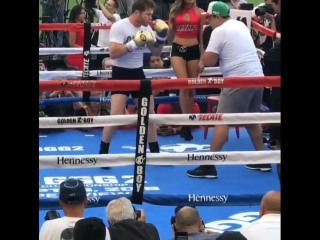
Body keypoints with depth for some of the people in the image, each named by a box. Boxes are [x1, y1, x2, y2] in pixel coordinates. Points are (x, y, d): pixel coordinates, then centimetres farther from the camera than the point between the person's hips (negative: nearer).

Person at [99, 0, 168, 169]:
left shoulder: (146, 28, 2)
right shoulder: (119, 27, -17)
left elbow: (156, 53, 11)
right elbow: (113, 53, -25)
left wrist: (161, 39, -7)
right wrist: (134, 43, -30)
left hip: (138, 73, 7)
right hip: (120, 73, -6)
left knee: (150, 112, 8)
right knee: (116, 114, -17)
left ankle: (155, 152, 19)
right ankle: (103, 153, -4)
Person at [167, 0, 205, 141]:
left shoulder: (199, 12, 3)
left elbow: (202, 36, 6)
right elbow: (169, 34, 12)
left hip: (194, 50, 1)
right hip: (178, 50, -1)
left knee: (192, 88, 4)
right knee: (184, 86, -13)